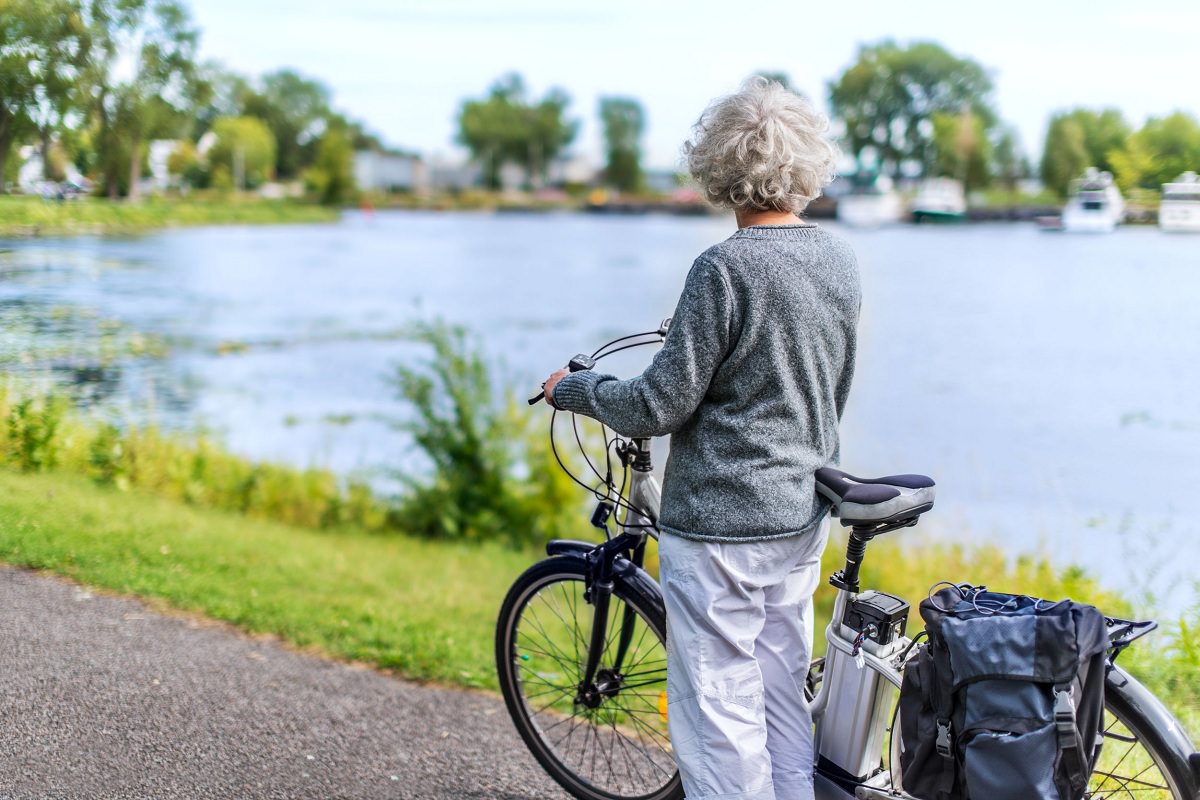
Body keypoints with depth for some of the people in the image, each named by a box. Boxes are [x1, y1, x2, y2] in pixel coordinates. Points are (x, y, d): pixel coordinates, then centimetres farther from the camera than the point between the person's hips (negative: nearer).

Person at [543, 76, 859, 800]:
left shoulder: (726, 269, -19)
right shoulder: (840, 260, 4)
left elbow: (660, 407, -17)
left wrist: (573, 389, 0)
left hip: (720, 526, -8)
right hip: (802, 519, 8)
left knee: (719, 717, 2)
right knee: (784, 699, 18)